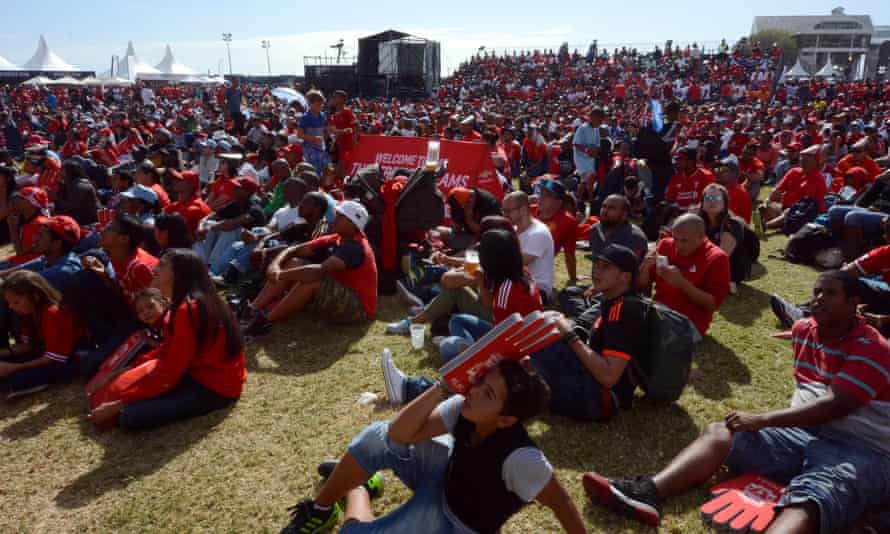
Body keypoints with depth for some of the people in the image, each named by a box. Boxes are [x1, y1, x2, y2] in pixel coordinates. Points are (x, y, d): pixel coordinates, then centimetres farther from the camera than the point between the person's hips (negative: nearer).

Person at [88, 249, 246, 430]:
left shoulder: (187, 310, -24)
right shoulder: (188, 303, 8)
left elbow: (169, 375, -22)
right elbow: (168, 349, 15)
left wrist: (119, 404, -16)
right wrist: (132, 367, 7)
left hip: (214, 388, -9)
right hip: (200, 371, 9)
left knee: (129, 416, -18)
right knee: (124, 381, 10)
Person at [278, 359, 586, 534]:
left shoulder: (519, 457, -38)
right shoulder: (464, 408, -23)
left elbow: (561, 503, -23)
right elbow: (399, 434, -25)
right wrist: (443, 387, -35)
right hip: (445, 477, 5)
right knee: (379, 437, -18)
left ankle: (357, 491, 19)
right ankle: (320, 509, 10)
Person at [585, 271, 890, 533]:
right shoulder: (802, 330, 15)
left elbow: (835, 406, -19)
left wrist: (761, 420, -21)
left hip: (860, 452, -7)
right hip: (802, 433, 7)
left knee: (807, 503, -36)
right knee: (719, 433, -13)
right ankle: (648, 492, -37)